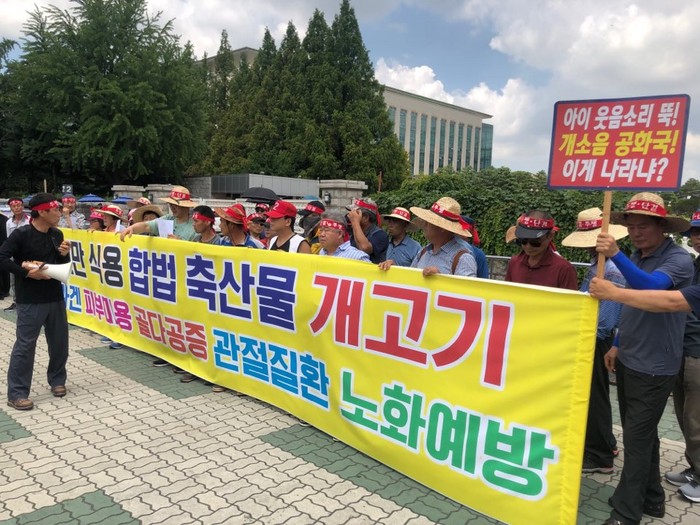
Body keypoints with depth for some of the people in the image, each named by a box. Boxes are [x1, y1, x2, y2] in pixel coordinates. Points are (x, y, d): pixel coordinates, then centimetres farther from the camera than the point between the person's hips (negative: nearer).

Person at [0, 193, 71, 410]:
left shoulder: (57, 235, 7)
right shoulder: (21, 234, -11)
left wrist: (65, 255, -8)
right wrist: (25, 271, -21)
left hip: (56, 297, 6)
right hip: (30, 301, -6)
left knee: (59, 342, 13)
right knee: (25, 344, -2)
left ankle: (57, 380, 30)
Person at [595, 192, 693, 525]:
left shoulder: (678, 259, -16)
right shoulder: (637, 257, 7)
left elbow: (652, 287, -38)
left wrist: (616, 255, -48)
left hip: (653, 367, -8)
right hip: (628, 361, 8)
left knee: (637, 439, 0)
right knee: (641, 435, 19)